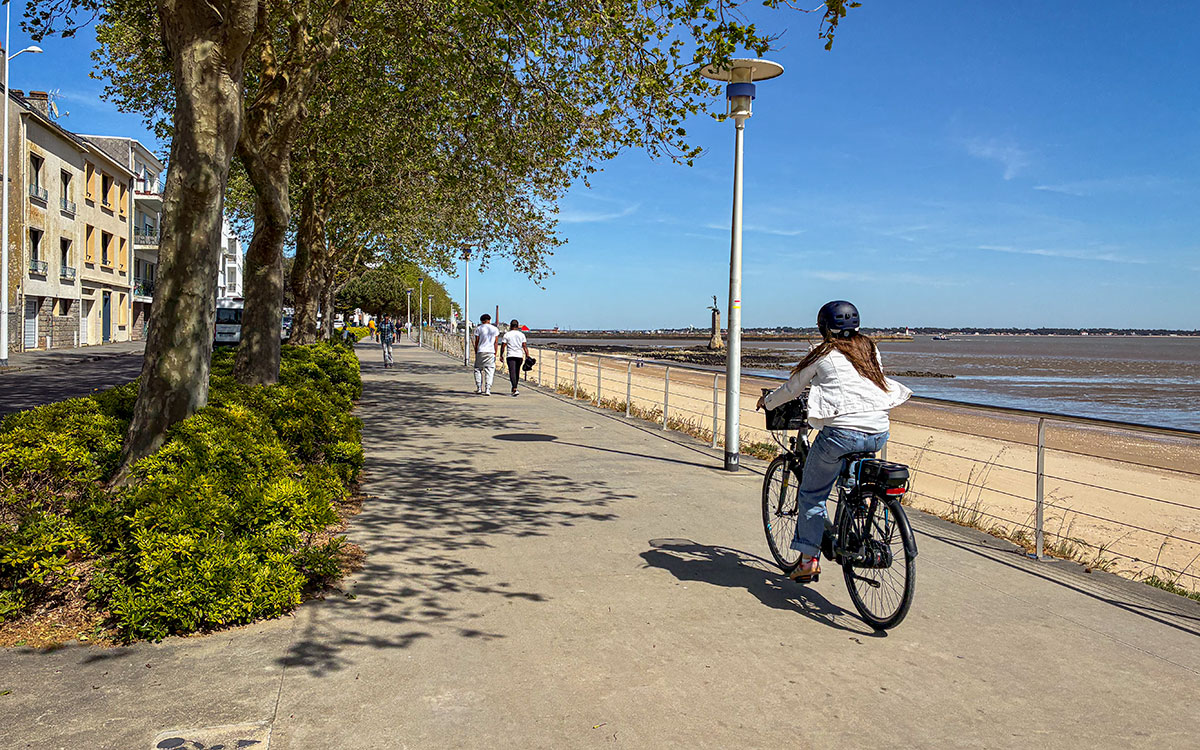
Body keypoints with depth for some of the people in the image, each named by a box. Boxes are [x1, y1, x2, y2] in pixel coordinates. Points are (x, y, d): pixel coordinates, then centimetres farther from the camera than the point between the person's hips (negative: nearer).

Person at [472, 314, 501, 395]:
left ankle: (479, 388, 12)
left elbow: (476, 343, 2)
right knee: (489, 371, 2)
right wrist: (495, 354, 5)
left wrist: (476, 354, 10)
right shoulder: (495, 329, 6)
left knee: (478, 369, 14)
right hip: (491, 352, 1)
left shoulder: (478, 329, 2)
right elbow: (496, 343, 2)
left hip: (481, 352, -1)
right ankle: (487, 390, -5)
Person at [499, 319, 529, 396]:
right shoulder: (521, 335, 6)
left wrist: (501, 356, 9)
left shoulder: (506, 335, 1)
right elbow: (525, 346, 0)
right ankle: (514, 388, 31)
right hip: (519, 356, 3)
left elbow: (503, 346, -1)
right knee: (517, 372, 17)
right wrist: (527, 356, 0)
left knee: (512, 372, -10)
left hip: (510, 356, -3)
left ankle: (515, 389, -26)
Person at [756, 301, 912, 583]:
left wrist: (767, 401, 33)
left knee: (812, 495, 11)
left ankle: (809, 560, 10)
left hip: (842, 432, -6)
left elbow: (791, 389, 15)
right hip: (880, 433, 6)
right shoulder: (870, 349, 16)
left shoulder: (822, 354, 5)